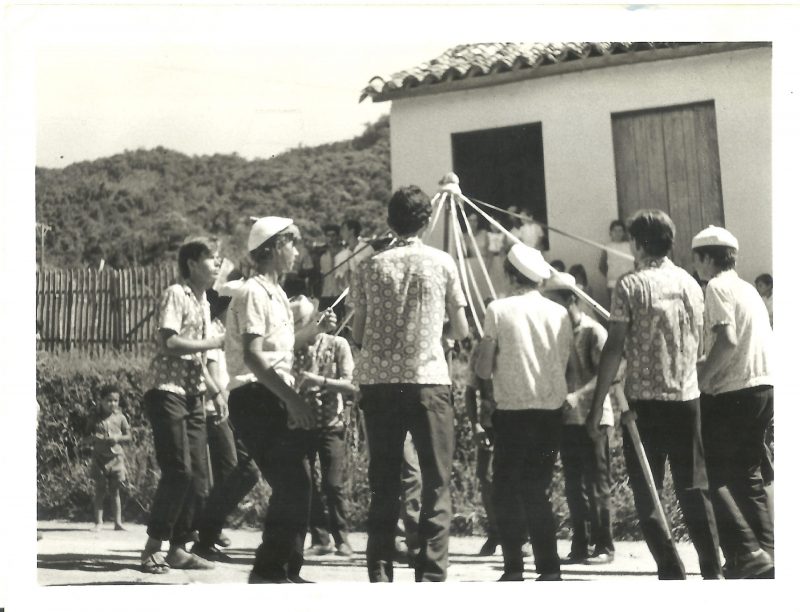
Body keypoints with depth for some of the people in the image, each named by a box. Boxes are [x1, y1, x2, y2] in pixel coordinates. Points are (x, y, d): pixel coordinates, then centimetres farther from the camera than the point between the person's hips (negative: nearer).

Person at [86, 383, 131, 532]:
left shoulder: (120, 418, 4)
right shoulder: (96, 419, 3)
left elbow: (128, 436, 6)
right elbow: (87, 438, 6)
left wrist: (117, 438, -12)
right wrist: (94, 437, -16)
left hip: (116, 457, 0)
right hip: (100, 457, 0)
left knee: (115, 491, 4)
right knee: (99, 491, 2)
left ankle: (118, 522, 9)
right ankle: (98, 522, 6)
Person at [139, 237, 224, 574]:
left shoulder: (204, 303, 18)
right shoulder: (176, 294, -6)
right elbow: (170, 342, -19)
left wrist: (215, 392, 15)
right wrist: (217, 342, -17)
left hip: (193, 395, 8)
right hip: (168, 391, -8)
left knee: (198, 475, 3)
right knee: (178, 471, -13)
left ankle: (178, 548, 9)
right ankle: (152, 548, -5)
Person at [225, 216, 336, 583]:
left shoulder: (276, 294, 20)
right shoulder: (254, 293, -10)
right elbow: (252, 355, -20)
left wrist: (316, 329, 15)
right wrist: (293, 399, -23)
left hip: (275, 401, 10)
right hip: (256, 398, -10)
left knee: (295, 487, 8)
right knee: (292, 486, -13)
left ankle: (284, 570, 14)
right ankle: (270, 570, -6)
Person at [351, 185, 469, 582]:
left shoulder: (371, 266, 6)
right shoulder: (441, 262, 1)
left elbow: (358, 334, 8)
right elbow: (462, 331, 6)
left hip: (378, 382, 3)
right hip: (428, 381, -2)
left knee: (383, 484, 8)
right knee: (436, 483, 2)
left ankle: (380, 575, 7)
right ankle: (431, 576, -3)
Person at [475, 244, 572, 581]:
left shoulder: (499, 309, -6)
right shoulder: (559, 313, 6)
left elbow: (483, 370, -6)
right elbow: (565, 366, 11)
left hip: (513, 410, -4)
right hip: (552, 410, 4)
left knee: (507, 491, 5)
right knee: (538, 491, 11)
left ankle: (513, 569, -1)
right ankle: (549, 569, 6)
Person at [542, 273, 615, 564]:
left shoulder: (594, 332, -8)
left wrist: (578, 396, -28)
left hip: (593, 418, -6)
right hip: (568, 419, 7)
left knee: (597, 485, -1)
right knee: (574, 486, 9)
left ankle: (604, 547, 4)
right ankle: (580, 546, 15)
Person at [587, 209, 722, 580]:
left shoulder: (631, 285, -7)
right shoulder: (690, 284, 9)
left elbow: (614, 348, -10)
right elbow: (697, 344, 16)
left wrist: (597, 406, -7)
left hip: (644, 401, -4)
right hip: (687, 398, 4)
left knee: (646, 494, 3)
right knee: (694, 489, 10)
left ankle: (673, 575, -2)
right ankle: (713, 573, 7)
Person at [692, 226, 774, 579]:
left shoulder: (717, 287, -8)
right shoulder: (748, 289, 19)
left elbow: (728, 340, -20)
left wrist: (701, 379, -12)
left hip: (733, 392, -9)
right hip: (764, 387, 9)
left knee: (714, 475, -4)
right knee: (747, 474, 16)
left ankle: (747, 553, -14)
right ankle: (767, 551, 12)